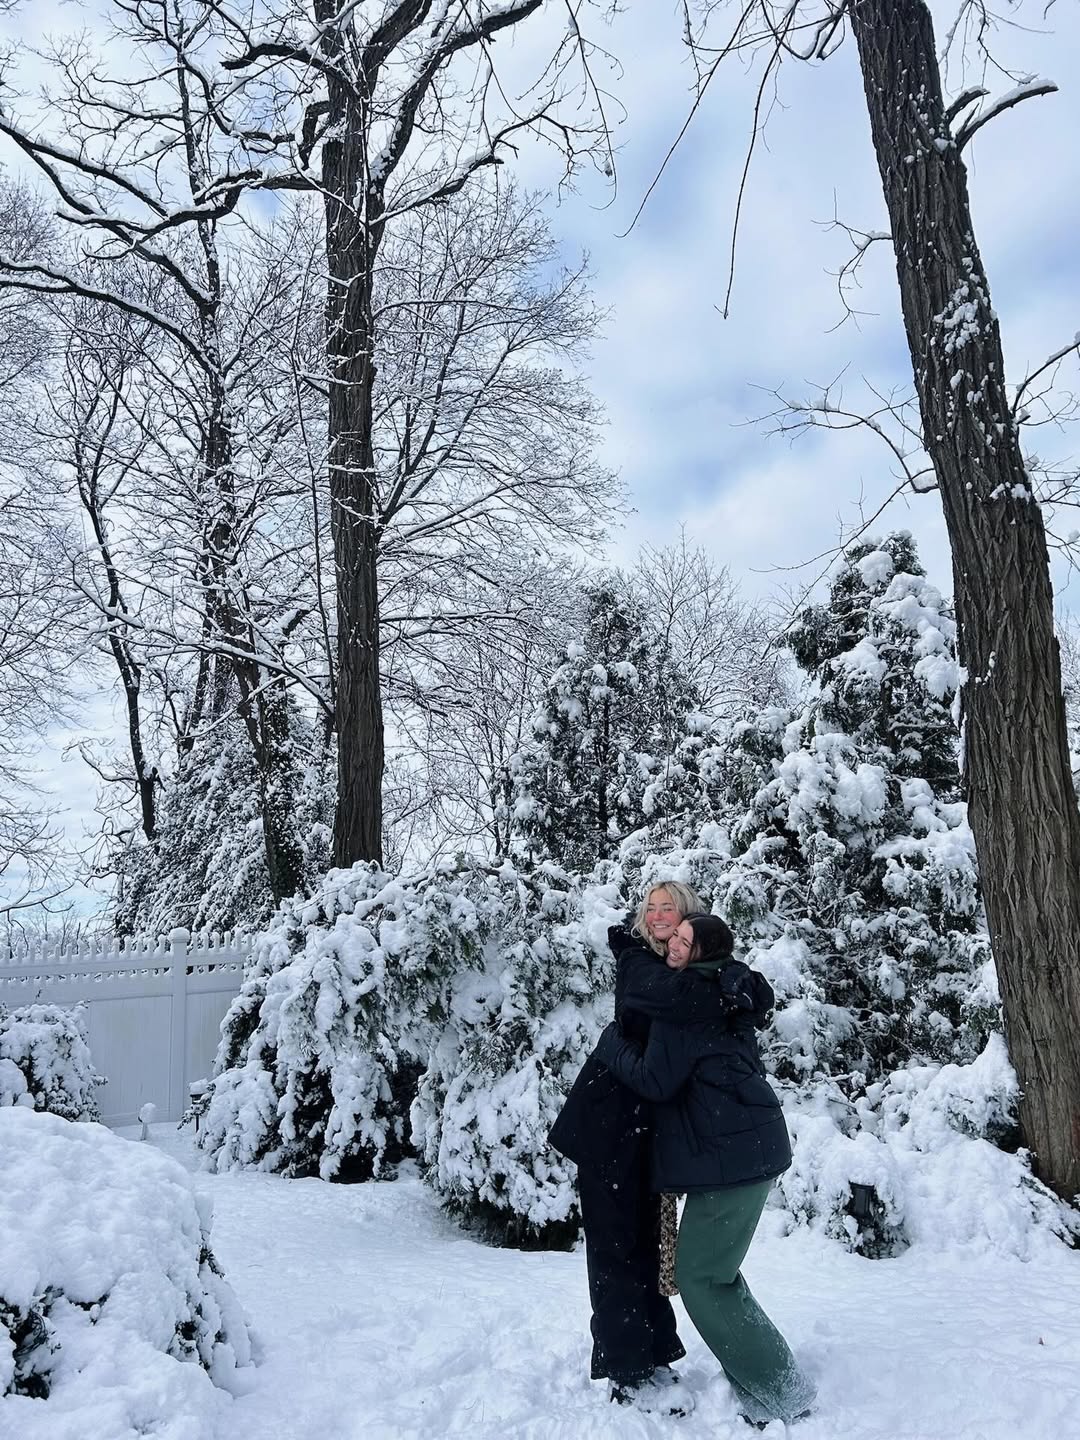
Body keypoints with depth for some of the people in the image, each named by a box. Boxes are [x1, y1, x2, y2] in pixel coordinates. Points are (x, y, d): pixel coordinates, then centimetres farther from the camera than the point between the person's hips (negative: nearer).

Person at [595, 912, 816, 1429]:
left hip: (727, 1154, -10)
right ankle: (774, 1381, 28)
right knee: (716, 1272, 20)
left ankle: (779, 1395, 8)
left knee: (699, 1276, 1)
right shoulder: (728, 997, 13)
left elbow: (654, 1080, -16)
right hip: (753, 1146, 10)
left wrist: (610, 1041, -1)